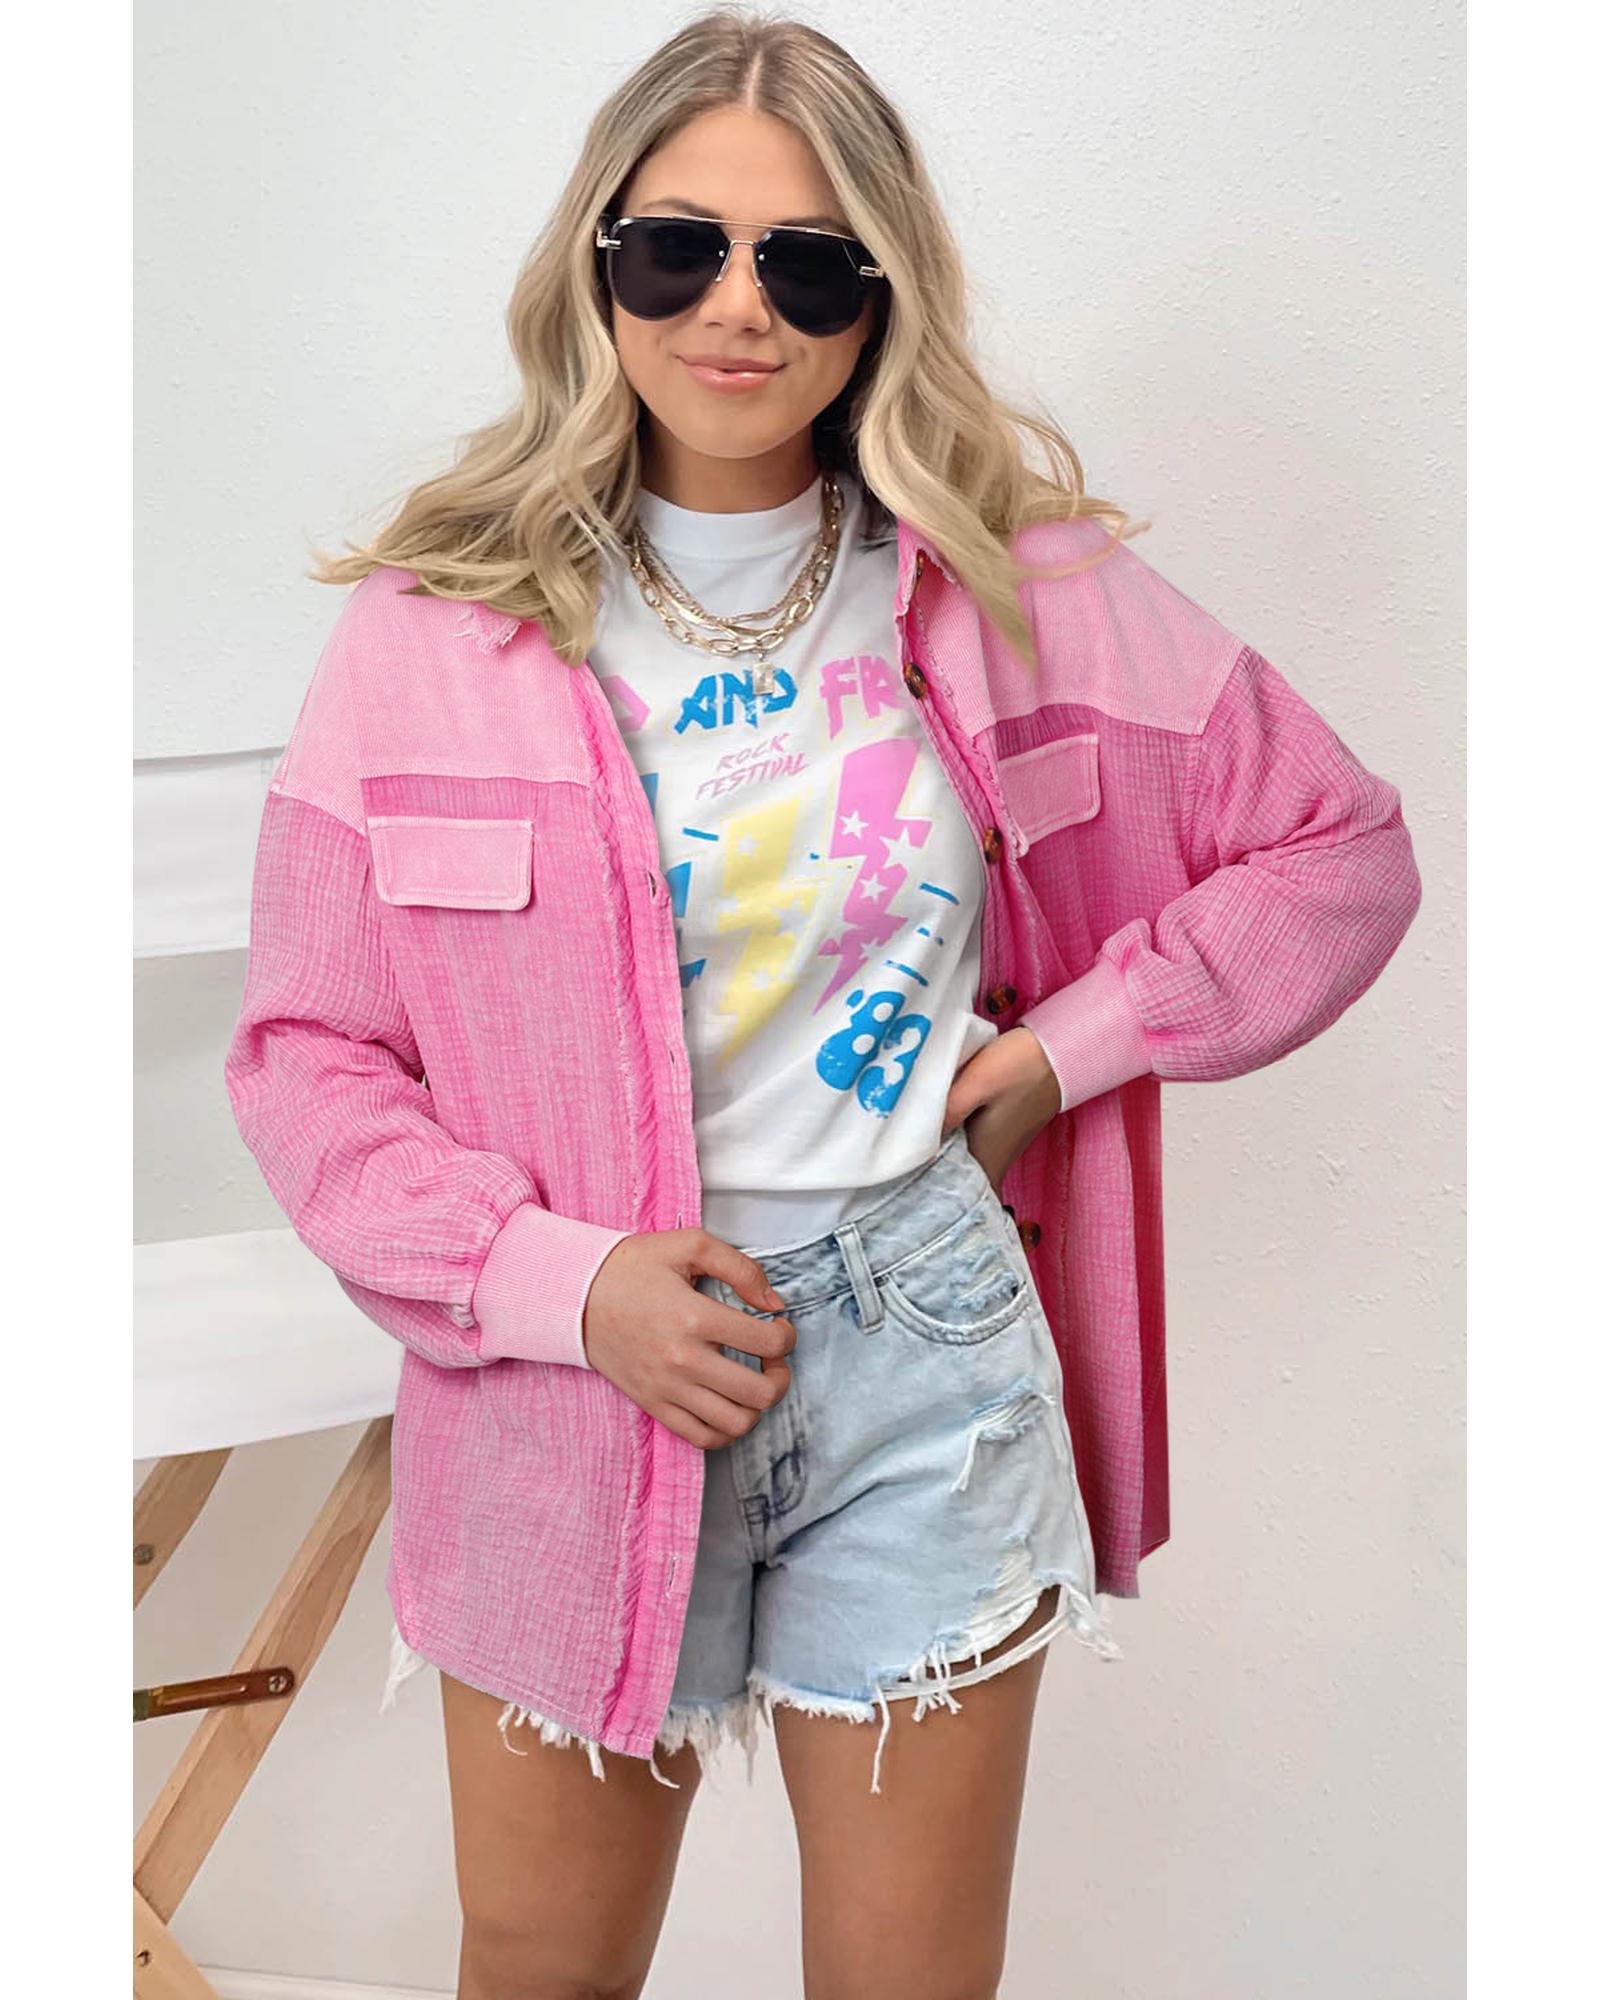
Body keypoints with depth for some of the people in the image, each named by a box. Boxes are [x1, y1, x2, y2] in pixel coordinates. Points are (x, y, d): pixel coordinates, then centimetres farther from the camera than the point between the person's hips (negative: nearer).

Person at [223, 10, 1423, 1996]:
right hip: (574, 1370, 0)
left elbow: (1340, 849, 6)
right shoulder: (439, 624, -5)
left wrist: (1071, 1046, -5)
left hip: (923, 1357, 1)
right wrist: (558, 1277, -16)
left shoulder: (1021, 585, -3)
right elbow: (305, 1050, -3)